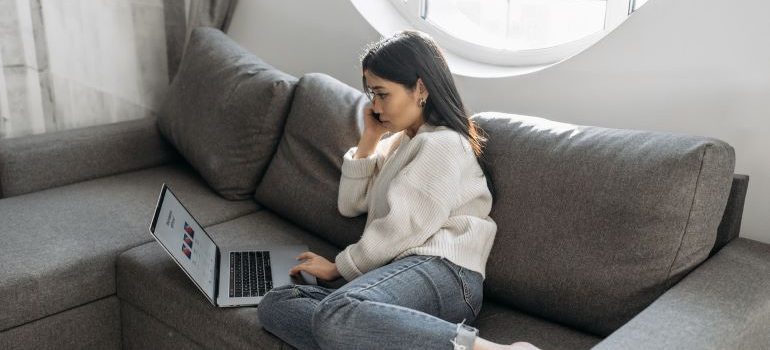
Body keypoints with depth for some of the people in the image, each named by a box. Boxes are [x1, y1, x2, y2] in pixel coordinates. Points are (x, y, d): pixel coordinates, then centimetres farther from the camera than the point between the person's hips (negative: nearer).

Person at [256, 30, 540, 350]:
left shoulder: (442, 144, -1)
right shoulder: (398, 142, 28)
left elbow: (401, 228, -9)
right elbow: (350, 205, 27)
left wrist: (339, 267, 3)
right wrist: (369, 138, 19)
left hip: (441, 274, -9)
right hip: (404, 272, 9)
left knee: (335, 317, -39)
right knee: (274, 305, -12)